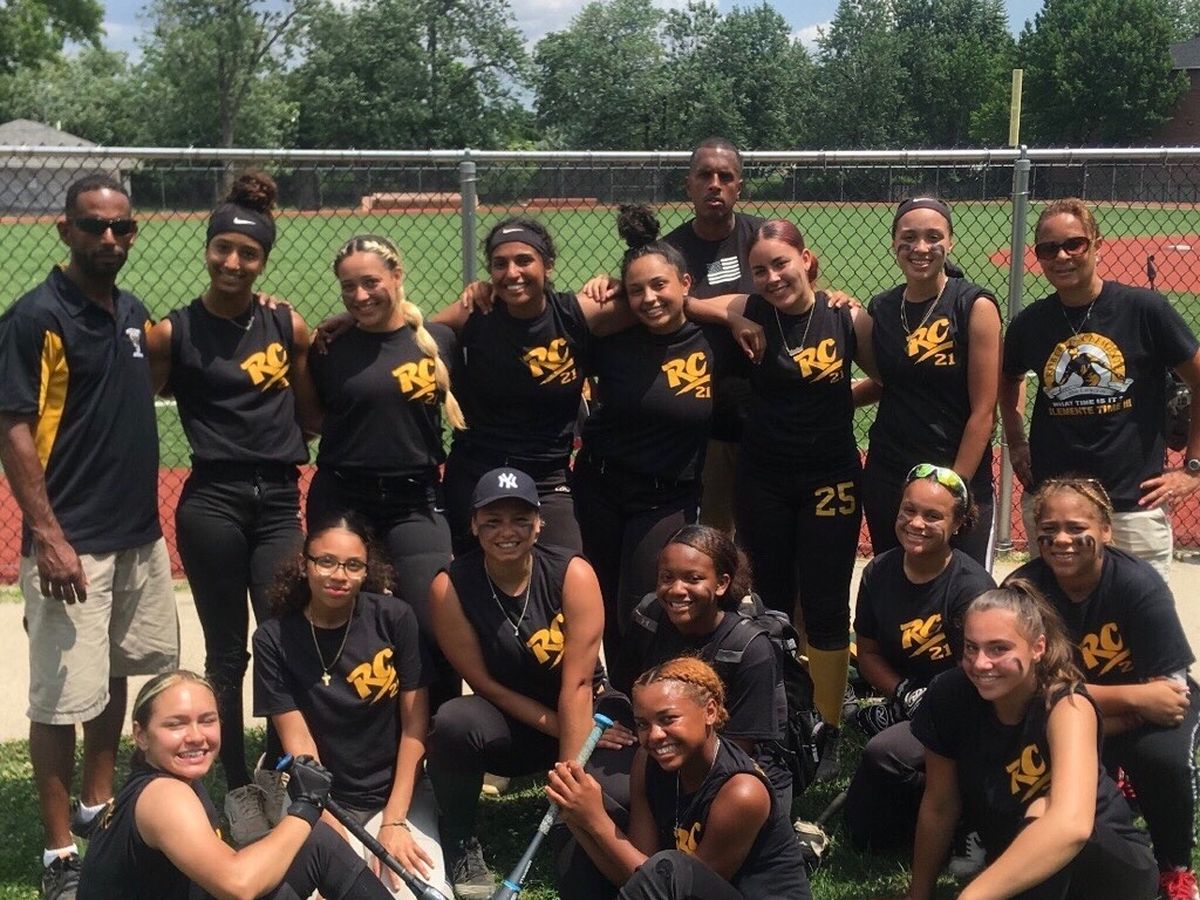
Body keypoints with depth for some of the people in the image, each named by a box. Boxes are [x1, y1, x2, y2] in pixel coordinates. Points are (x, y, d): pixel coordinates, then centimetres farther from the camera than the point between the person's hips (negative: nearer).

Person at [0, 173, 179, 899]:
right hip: (73, 542, -8)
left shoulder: (134, 311, 9)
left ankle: (99, 810, 33)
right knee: (63, 697, -2)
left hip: (142, 535, 8)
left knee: (116, 676, 18)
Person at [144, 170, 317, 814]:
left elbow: (307, 414, 13)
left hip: (280, 501, 2)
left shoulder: (289, 327, 6)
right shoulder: (174, 332, -2)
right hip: (212, 504, -2)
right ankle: (238, 787, 19)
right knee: (227, 653, 6)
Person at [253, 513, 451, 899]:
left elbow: (415, 727, -5)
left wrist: (394, 821, -11)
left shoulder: (394, 618, -7)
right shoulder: (274, 639, -7)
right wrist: (335, 834, -17)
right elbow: (299, 743, -9)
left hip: (398, 792, 0)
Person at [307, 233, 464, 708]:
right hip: (342, 502, 0)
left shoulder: (439, 339, 4)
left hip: (416, 502, 0)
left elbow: (461, 410, 15)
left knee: (435, 625, -9)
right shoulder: (331, 347, 2)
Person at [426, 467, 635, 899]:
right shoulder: (450, 587, -15)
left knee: (616, 797, -30)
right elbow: (484, 682, -11)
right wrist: (555, 725, -17)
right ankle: (460, 845, -9)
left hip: (583, 715, 0)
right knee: (453, 720, -33)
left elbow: (577, 683, -21)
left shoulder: (573, 573, -17)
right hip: (508, 726, 1)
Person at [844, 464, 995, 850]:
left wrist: (900, 709, -14)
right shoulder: (878, 573, -1)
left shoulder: (972, 586, -17)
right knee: (863, 832, -5)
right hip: (907, 710, 6)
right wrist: (906, 694, -9)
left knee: (883, 752, -35)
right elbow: (868, 652, 9)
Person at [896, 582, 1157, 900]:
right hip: (1017, 869, 5)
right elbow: (939, 806, -2)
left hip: (1113, 867, -5)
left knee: (1042, 812, -33)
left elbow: (1071, 825, -46)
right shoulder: (950, 695, -15)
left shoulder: (1066, 703, -28)